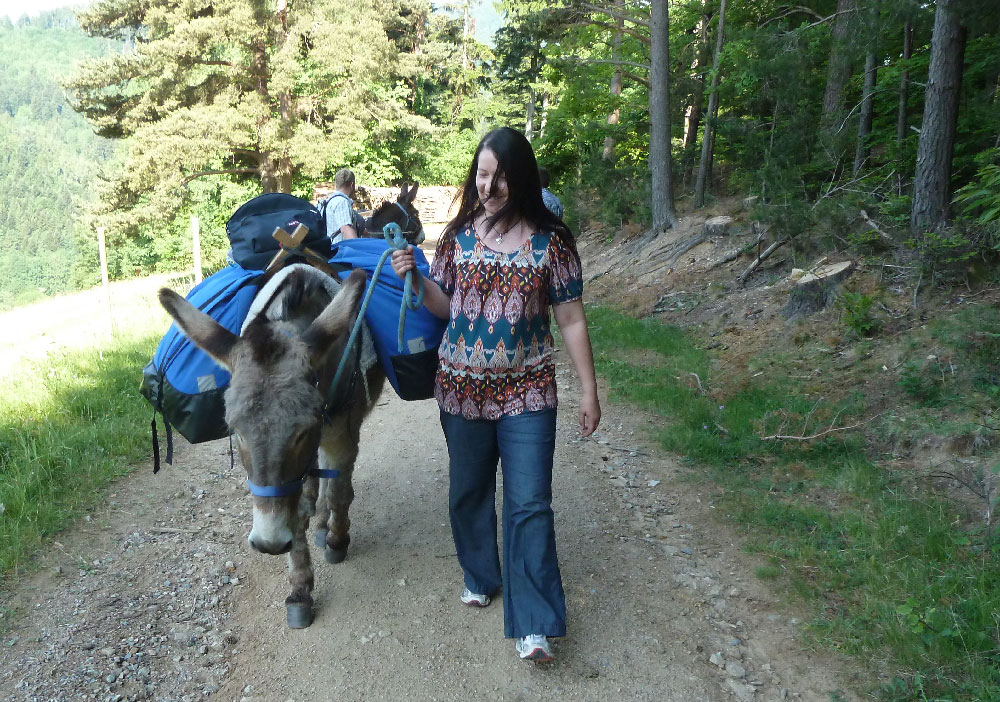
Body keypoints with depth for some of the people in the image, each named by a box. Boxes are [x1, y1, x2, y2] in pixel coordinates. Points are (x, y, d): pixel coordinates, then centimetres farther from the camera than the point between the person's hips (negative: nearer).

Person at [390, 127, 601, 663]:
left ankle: (533, 625, 5)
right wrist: (413, 277, -11)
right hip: (461, 386, 3)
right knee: (468, 491, 16)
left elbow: (571, 321, -2)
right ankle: (480, 575, 41)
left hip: (527, 390, -3)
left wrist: (589, 390, -3)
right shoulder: (459, 233, 2)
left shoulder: (552, 241, -5)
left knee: (529, 504, -3)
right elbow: (443, 306, 8)